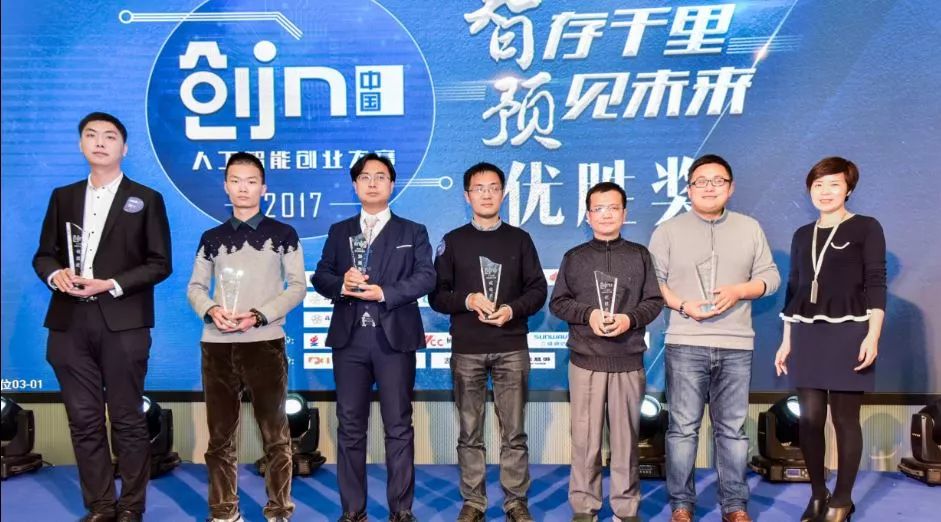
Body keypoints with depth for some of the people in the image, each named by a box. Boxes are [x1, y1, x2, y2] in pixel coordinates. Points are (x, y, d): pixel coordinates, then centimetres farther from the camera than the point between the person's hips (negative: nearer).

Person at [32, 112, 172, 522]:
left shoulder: (146, 199, 5)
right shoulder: (63, 196, 16)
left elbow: (160, 264, -1)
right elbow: (43, 255, 15)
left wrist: (111, 284, -13)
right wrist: (55, 274, -8)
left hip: (122, 324, -4)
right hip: (69, 324, 4)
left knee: (127, 420, 2)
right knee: (84, 420, 8)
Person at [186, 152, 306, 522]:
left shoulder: (283, 235, 4)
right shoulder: (212, 238, 13)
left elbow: (297, 287, 0)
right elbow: (195, 287, 13)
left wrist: (258, 316, -13)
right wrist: (211, 310, -9)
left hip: (265, 343, -3)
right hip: (217, 346, 3)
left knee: (275, 434, 2)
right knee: (220, 436, 9)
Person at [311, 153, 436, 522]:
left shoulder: (412, 231, 9)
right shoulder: (339, 232, 16)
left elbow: (426, 277, -4)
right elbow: (320, 277, 9)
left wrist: (384, 293, -16)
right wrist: (341, 284, -13)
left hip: (394, 338, -2)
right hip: (350, 338, 2)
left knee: (398, 426, 2)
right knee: (350, 426, 6)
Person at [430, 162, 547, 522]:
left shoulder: (520, 239, 8)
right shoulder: (453, 241, 6)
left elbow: (538, 289, 5)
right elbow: (437, 295, 3)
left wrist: (513, 310, -13)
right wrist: (467, 301, -15)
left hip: (511, 348, 0)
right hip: (466, 350, 0)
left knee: (514, 432, 4)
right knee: (470, 433, 7)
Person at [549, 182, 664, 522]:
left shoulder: (639, 255, 9)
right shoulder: (574, 257, 8)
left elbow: (655, 301, 6)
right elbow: (557, 303, 5)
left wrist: (631, 319, -12)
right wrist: (587, 314, -11)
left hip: (628, 361, 0)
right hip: (585, 360, 0)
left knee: (625, 437, 6)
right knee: (585, 437, 3)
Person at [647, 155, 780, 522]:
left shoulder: (750, 228, 11)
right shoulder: (668, 231, 4)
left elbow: (770, 276, 10)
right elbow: (652, 281, 1)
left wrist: (738, 291, -8)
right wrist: (682, 305, -14)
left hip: (736, 346, 2)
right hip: (685, 345, -2)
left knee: (733, 429, 7)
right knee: (683, 427, 2)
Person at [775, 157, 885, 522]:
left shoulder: (866, 228, 1)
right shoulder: (802, 235, 14)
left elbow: (876, 285, -5)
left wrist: (872, 336, -14)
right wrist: (786, 341, 12)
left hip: (848, 334, -4)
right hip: (807, 335, 4)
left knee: (845, 418, 0)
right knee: (810, 417, 3)